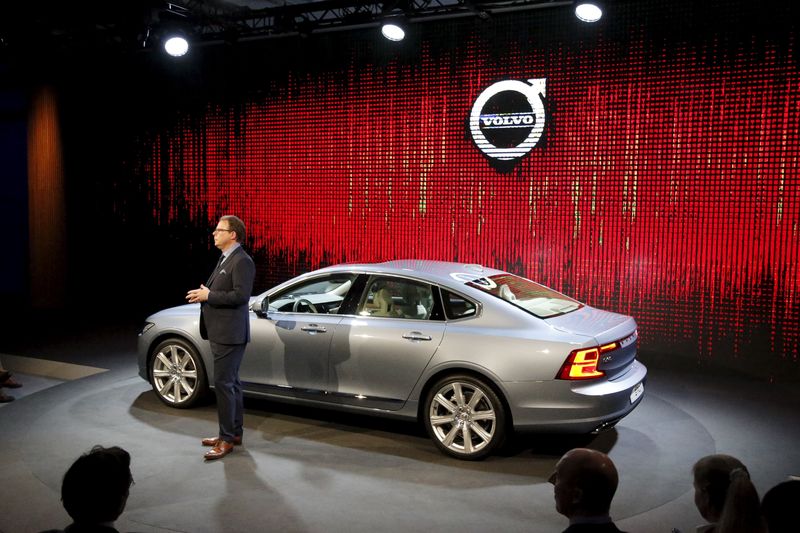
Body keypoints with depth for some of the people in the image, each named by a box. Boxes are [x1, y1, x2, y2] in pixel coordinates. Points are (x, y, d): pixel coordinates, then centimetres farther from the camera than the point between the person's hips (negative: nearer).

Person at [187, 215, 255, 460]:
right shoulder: (225, 259, 16)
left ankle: (227, 438, 1)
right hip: (221, 332, 10)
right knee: (230, 383, 15)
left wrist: (208, 295, -18)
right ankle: (234, 432, 25)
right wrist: (203, 293, 7)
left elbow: (241, 295, -24)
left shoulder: (241, 261, -16)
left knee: (223, 383, -7)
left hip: (230, 333, -10)